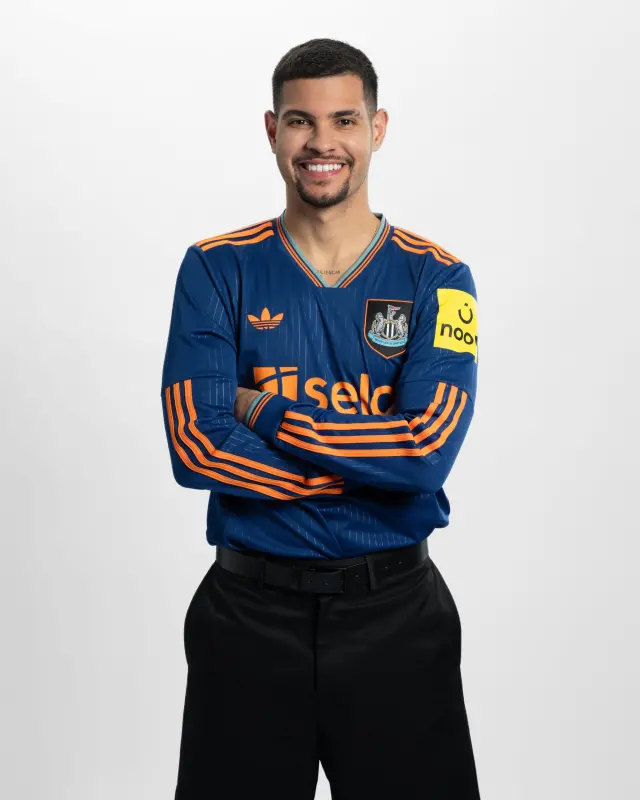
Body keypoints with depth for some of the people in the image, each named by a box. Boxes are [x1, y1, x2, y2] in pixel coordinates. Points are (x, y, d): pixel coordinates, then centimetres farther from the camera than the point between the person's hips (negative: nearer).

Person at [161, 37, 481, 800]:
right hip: (250, 608, 1)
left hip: (396, 609, 0)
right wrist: (376, 459, -14)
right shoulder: (217, 269, -1)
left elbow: (430, 449, -16)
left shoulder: (435, 277, -2)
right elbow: (196, 447, -14)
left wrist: (269, 414, -14)